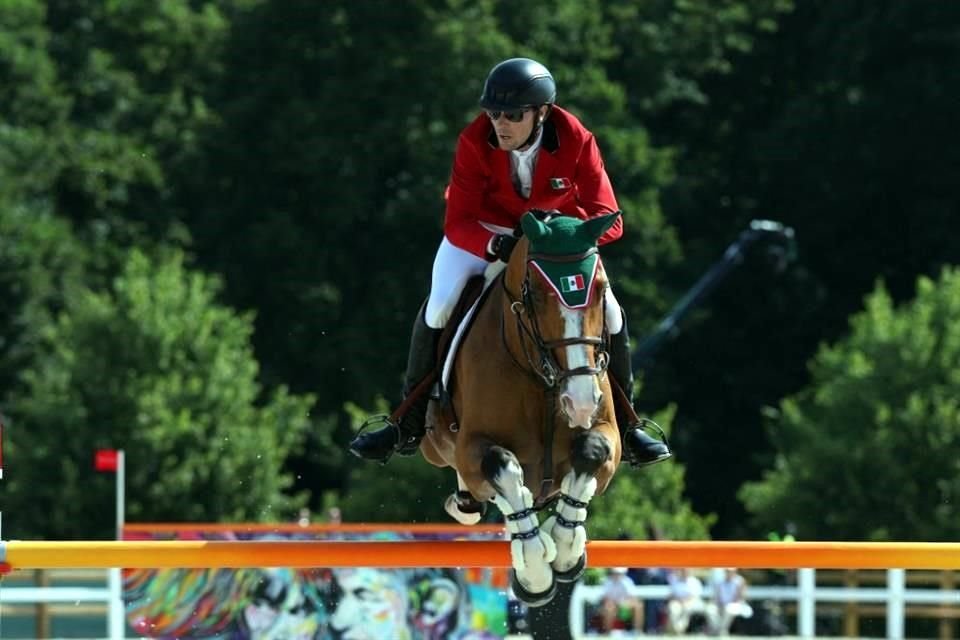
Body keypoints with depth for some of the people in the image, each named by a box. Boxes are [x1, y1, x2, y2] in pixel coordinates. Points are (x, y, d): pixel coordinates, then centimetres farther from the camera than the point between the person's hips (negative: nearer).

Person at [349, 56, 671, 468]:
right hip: (483, 231, -1)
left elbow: (607, 219, -28)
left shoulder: (576, 142, -27)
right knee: (438, 310, -21)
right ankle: (408, 426, -4)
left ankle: (625, 425, 6)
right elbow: (457, 224, -28)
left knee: (609, 313, -15)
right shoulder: (475, 142, -28)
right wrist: (496, 246, -49)